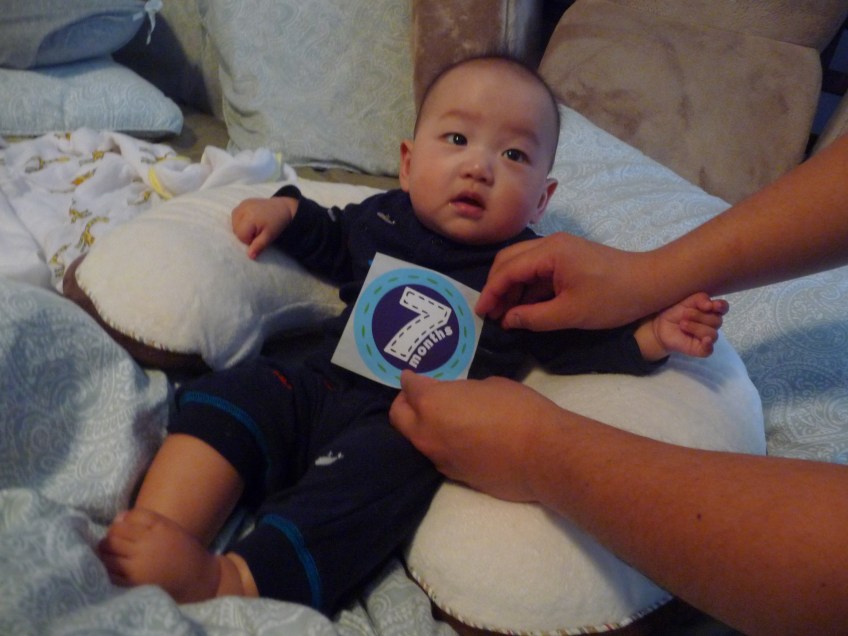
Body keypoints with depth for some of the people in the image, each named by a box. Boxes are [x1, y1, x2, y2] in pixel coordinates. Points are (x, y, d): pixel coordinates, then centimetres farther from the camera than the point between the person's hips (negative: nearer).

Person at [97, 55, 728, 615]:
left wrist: (652, 336, -10)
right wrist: (286, 210, 13)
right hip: (320, 382, 5)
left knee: (373, 473, -36)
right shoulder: (384, 218, 13)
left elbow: (577, 342, 5)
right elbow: (330, 241, 31)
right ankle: (149, 547, -26)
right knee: (229, 400, -16)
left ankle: (227, 582, -46)